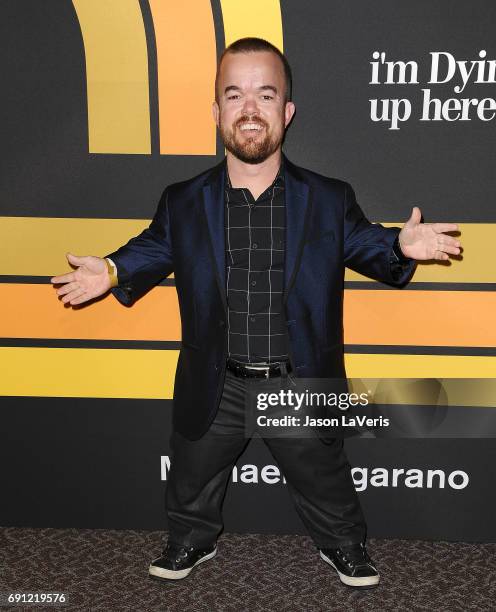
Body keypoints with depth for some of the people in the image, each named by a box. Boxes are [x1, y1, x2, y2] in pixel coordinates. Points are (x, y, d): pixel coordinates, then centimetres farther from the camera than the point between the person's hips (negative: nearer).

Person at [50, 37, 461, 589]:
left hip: (302, 387, 0)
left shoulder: (330, 200, -7)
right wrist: (113, 271, -5)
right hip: (215, 390, 1)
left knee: (325, 484, 22)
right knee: (193, 484, 23)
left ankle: (343, 547, 51)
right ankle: (192, 541, 53)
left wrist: (402, 245, -15)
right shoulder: (182, 202, -5)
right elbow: (153, 249, 11)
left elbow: (365, 244, 6)